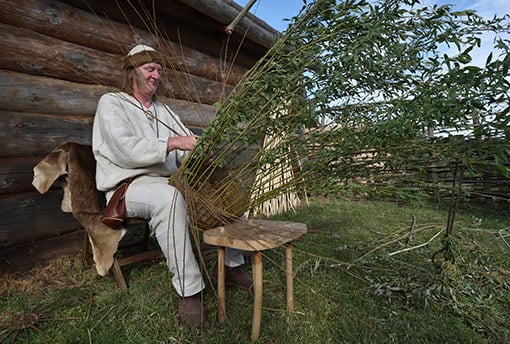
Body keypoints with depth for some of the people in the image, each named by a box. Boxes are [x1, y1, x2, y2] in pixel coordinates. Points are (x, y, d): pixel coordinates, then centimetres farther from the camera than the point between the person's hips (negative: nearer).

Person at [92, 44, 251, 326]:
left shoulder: (163, 110, 21)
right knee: (170, 196, -40)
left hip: (168, 182, 7)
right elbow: (126, 150, -18)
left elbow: (188, 148, 10)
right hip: (128, 185, -6)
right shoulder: (111, 103, 2)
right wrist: (173, 142, -26)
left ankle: (232, 265, 1)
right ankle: (188, 290, -29)